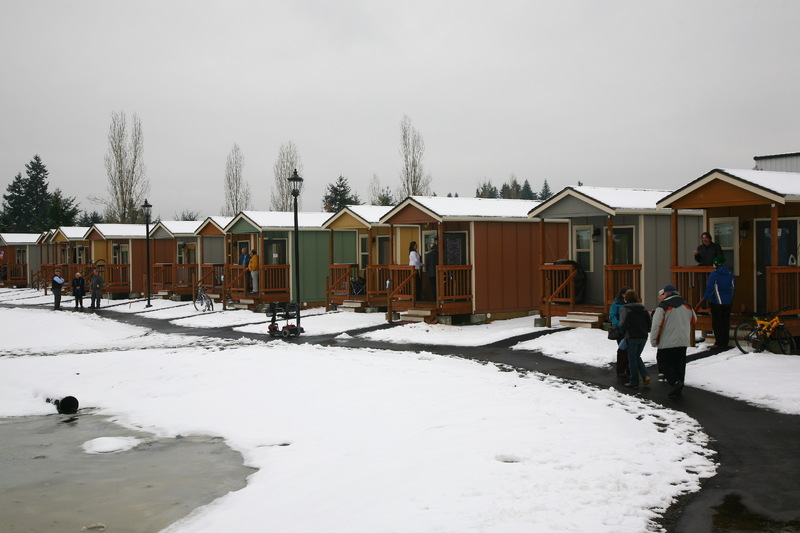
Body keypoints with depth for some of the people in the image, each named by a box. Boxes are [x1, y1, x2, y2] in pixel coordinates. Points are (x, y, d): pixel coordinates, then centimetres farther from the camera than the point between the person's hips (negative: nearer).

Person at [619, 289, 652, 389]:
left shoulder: (625, 309, -10)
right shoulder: (643, 308, 8)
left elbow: (623, 324, -15)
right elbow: (649, 322, 6)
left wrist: (623, 332, 3)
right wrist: (646, 331, 17)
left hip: (632, 337, -6)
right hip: (643, 337, 6)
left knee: (632, 359, 4)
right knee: (637, 357, 20)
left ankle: (634, 382, 7)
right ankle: (645, 376, 4)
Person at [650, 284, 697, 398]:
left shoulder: (663, 306, -11)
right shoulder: (686, 305, 9)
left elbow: (656, 325, -15)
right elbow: (694, 320, 25)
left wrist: (654, 341, -6)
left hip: (667, 342, -5)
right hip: (683, 341, 5)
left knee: (666, 364, 5)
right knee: (680, 364, 13)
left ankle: (675, 382, -17)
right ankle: (678, 389, 14)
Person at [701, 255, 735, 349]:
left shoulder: (714, 274, -12)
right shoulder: (730, 274, 9)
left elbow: (710, 288, -18)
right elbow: (733, 288, 17)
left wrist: (704, 300, -15)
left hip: (716, 303, -6)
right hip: (727, 303, 6)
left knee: (717, 323, -2)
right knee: (726, 323, 11)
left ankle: (719, 343, -4)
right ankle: (725, 343, 14)